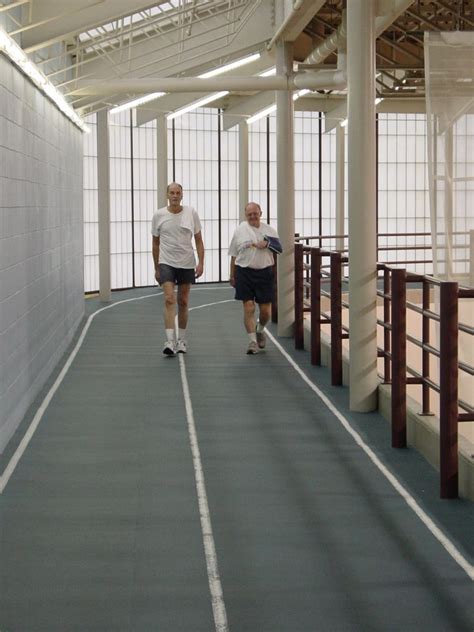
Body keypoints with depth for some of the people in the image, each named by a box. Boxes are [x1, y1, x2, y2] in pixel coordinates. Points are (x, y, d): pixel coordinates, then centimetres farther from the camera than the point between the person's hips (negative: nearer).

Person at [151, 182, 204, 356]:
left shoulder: (191, 213, 0)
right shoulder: (158, 215, -1)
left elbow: (198, 240, 3)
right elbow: (156, 243, 7)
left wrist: (201, 263, -7)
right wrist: (156, 268, 7)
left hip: (187, 264, 1)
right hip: (166, 263, -1)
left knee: (183, 302, 10)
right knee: (169, 299, -16)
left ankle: (181, 340, 22)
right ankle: (170, 340, -21)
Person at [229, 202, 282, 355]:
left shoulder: (269, 230, 7)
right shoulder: (240, 230, 3)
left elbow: (279, 249, 7)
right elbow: (234, 255, 7)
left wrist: (267, 243, -11)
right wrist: (232, 276, 7)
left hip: (264, 272, 1)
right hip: (244, 272, -1)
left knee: (265, 310, 4)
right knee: (249, 308, -5)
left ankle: (260, 330, 34)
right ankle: (253, 341, 1)